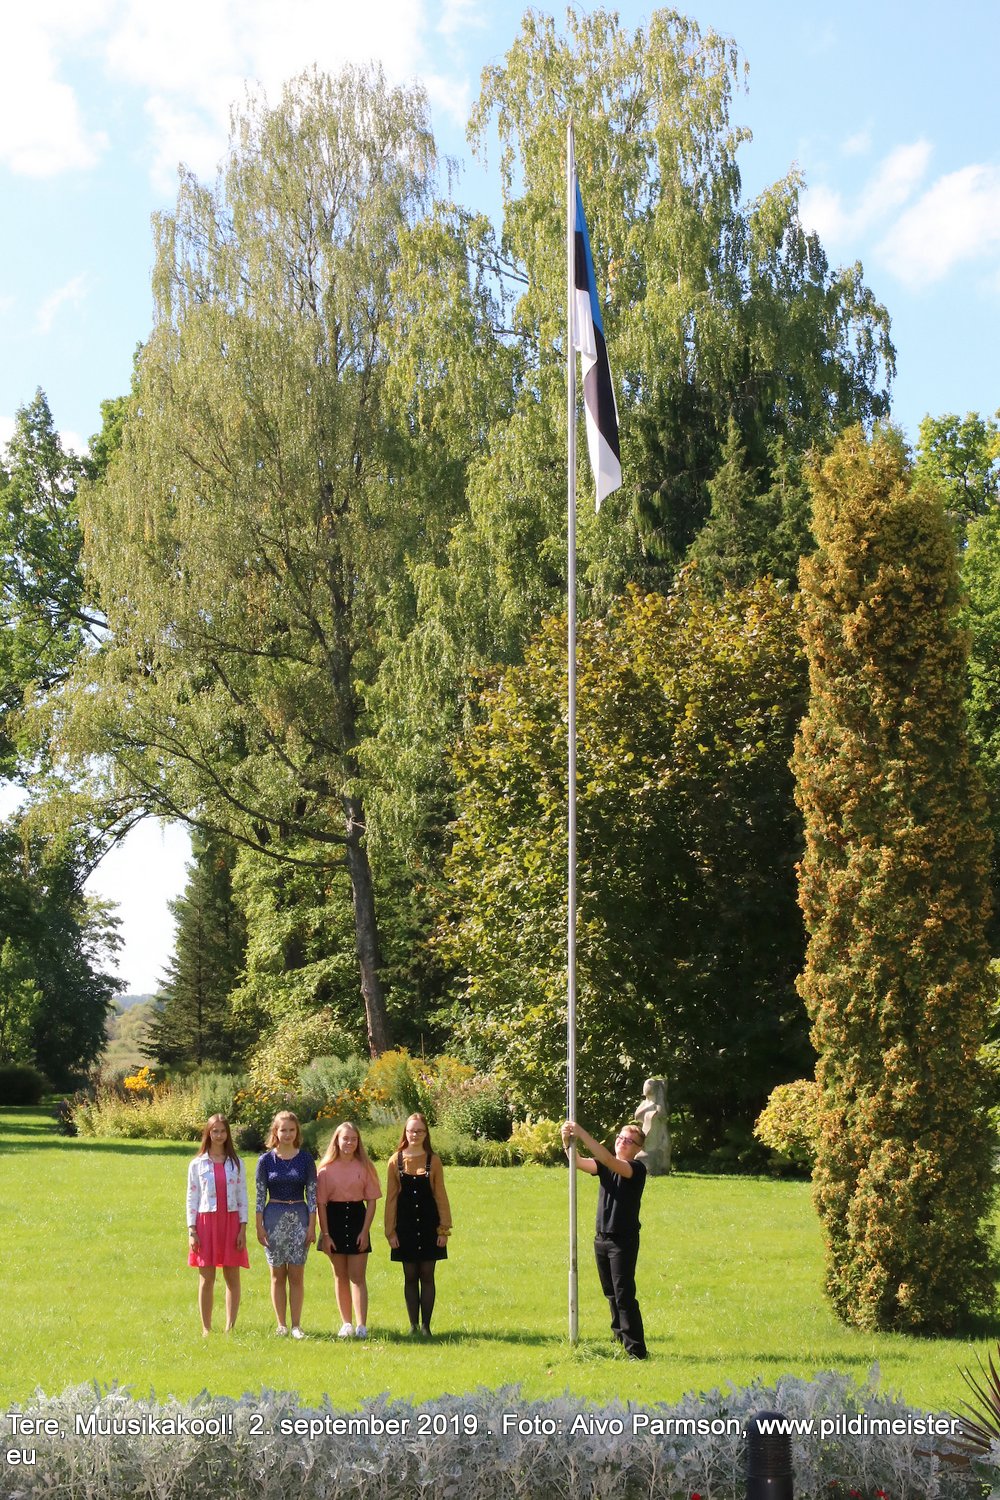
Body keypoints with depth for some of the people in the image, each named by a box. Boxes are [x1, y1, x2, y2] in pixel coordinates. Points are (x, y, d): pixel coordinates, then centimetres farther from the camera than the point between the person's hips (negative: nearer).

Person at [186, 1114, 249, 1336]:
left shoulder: (236, 1163, 7)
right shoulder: (198, 1164, 4)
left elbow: (242, 1197, 5)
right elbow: (192, 1198, 3)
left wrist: (243, 1228, -2)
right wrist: (191, 1231, -4)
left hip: (231, 1222, 1)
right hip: (206, 1222, -1)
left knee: (232, 1277, 0)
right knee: (206, 1279, 1)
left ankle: (230, 1327, 4)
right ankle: (206, 1329, 6)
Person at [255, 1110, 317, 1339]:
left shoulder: (305, 1159, 1)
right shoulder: (266, 1160, 1)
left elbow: (312, 1194, 2)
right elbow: (260, 1195, 1)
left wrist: (312, 1226, -3)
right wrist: (259, 1226, -3)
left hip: (299, 1217, 0)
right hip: (274, 1216, 0)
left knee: (296, 1274, 0)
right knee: (277, 1274, 5)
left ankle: (296, 1325, 6)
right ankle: (281, 1325, 12)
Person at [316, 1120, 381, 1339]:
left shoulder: (364, 1167, 1)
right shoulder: (326, 1168, 0)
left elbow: (371, 1200, 1)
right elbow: (320, 1203, -1)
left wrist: (365, 1231, -7)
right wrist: (325, 1234, -7)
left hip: (357, 1218, -1)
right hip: (334, 1220, 1)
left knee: (357, 1276, -4)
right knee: (340, 1276, 8)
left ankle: (361, 1325, -8)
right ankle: (346, 1323, 17)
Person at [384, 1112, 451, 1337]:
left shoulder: (433, 1161, 1)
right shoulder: (396, 1160, 2)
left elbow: (440, 1196, 3)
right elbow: (391, 1197, 3)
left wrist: (444, 1228, -1)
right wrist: (390, 1231, -1)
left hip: (428, 1225, 0)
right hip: (405, 1225, 0)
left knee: (427, 1276, 2)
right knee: (410, 1276, 5)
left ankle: (426, 1325, 8)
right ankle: (413, 1325, 12)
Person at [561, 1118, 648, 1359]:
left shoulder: (636, 1169, -10)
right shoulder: (604, 1167, 9)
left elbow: (608, 1161, -27)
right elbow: (579, 1163, -7)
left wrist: (582, 1134, -33)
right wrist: (567, 1142, -27)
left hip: (624, 1240, -7)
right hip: (602, 1238, 7)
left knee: (624, 1295, -9)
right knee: (611, 1294, 15)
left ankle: (635, 1349, -7)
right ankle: (620, 1337, 27)